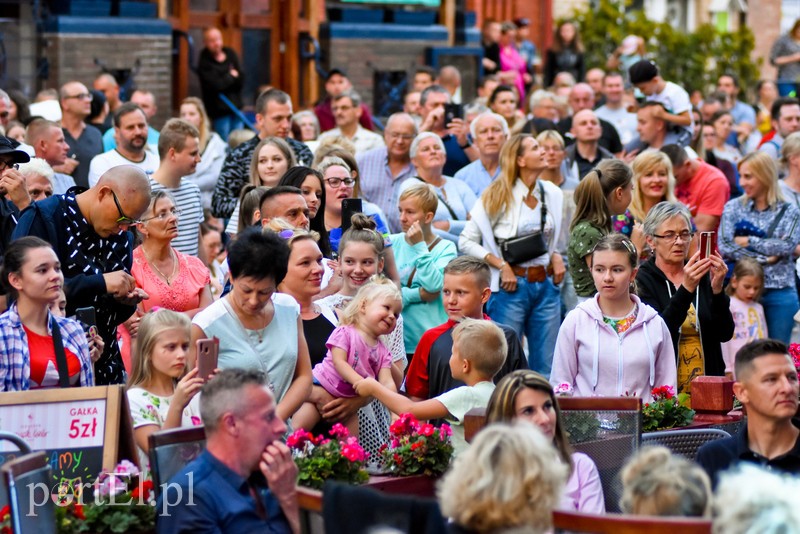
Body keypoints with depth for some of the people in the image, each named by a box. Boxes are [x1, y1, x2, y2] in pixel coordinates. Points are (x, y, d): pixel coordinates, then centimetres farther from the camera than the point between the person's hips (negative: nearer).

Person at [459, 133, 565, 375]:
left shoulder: (553, 194, 8)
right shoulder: (498, 196, -7)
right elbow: (466, 241, -7)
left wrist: (556, 256, 4)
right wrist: (501, 265, -15)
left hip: (546, 285, 5)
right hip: (512, 286, -5)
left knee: (546, 368, 6)